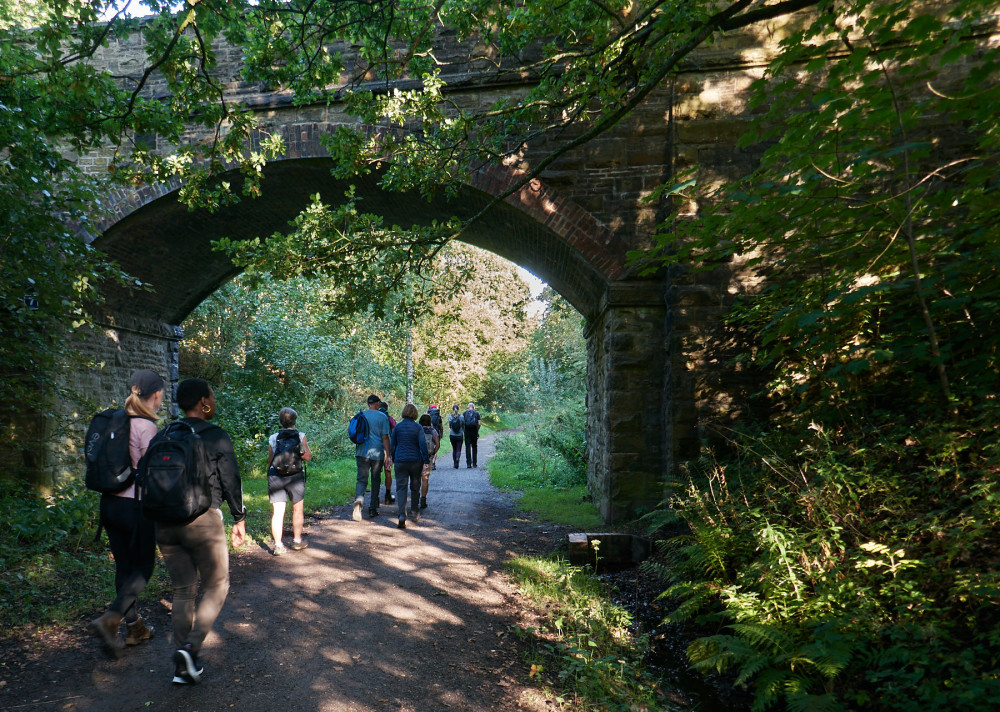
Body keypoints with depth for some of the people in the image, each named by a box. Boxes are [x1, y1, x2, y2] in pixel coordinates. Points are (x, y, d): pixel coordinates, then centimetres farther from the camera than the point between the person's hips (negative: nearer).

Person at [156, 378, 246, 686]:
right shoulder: (216, 437, -6)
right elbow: (231, 480, -4)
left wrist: (159, 518, 20)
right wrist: (240, 519, 6)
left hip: (166, 521, 5)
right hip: (203, 521, -5)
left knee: (183, 591, 14)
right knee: (216, 587, 9)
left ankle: (183, 665, 15)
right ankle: (190, 648, -7)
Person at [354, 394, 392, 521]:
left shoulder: (360, 415, 6)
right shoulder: (383, 417, -4)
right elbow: (385, 437, -7)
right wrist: (388, 455, -4)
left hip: (362, 452, 2)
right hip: (377, 453, -2)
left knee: (362, 479, 1)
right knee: (376, 480, 12)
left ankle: (358, 500, -29)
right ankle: (372, 509, 16)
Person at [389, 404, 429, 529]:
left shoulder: (397, 427, 0)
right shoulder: (418, 427, -5)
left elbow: (392, 445, 6)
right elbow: (423, 445, -9)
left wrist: (393, 459, 17)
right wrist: (426, 461, -4)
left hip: (400, 461, 0)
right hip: (416, 461, 0)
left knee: (401, 487, -2)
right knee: (415, 487, 17)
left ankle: (402, 515, -17)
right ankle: (414, 512, 29)